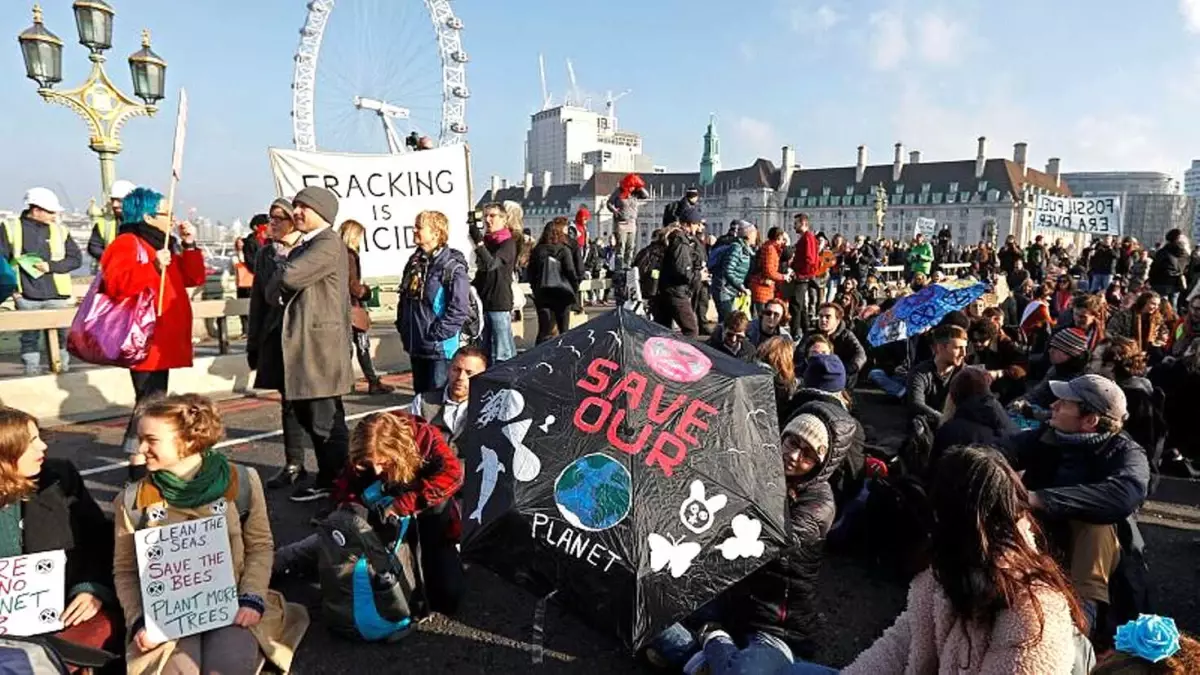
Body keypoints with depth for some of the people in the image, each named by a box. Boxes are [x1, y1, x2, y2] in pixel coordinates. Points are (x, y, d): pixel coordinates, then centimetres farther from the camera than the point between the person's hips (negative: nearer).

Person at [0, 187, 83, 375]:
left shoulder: (60, 231, 6)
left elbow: (76, 258, 3)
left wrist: (50, 266, -10)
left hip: (56, 296, 1)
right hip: (27, 298, 0)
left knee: (59, 336, 5)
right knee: (29, 337, 6)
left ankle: (62, 370, 14)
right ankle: (31, 370, 14)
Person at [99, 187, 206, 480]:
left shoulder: (160, 245, 20)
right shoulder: (126, 244, -9)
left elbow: (193, 278, 17)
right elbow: (118, 285, -24)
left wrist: (190, 246, 7)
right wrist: (153, 268, -28)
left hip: (162, 341, 10)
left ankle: (149, 461, 24)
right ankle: (138, 470, -8)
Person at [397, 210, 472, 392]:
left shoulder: (453, 267, -15)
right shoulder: (414, 262, 11)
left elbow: (459, 309, -20)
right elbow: (404, 298, 20)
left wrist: (436, 334, -19)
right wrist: (402, 326, 12)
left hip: (440, 348, -8)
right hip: (415, 345, 8)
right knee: (420, 393, 19)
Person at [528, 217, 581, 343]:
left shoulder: (537, 250, 4)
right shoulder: (564, 250, -6)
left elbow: (531, 274, 7)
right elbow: (571, 272, -8)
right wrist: (575, 291, 2)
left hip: (542, 294, 2)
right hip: (562, 293, -2)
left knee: (544, 330, 2)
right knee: (564, 329, 10)